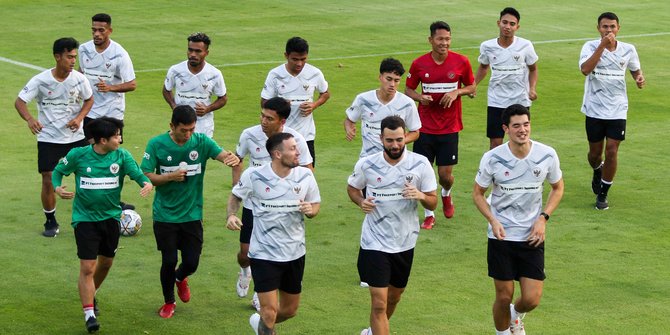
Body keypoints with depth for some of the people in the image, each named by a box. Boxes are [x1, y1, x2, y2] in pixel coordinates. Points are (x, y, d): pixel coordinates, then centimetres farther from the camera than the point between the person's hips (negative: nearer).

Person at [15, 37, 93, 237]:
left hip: (76, 137, 2)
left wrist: (79, 118, -11)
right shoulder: (41, 80, -14)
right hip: (49, 139, -2)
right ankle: (51, 222, 16)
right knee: (48, 181, -3)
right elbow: (19, 101, -11)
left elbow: (89, 100, 9)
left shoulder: (79, 79, -8)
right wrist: (29, 119, -31)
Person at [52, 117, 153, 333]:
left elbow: (137, 173, -16)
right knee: (87, 267, -9)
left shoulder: (121, 156, -7)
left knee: (106, 263, 18)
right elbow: (58, 170, 3)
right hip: (85, 218, -4)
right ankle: (89, 314, -4)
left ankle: (90, 295, 45)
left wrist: (147, 183, -39)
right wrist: (57, 187, -16)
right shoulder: (78, 155, -11)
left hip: (111, 217, 4)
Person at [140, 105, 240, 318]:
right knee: (169, 261, -1)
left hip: (192, 215, 2)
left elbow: (224, 155, -19)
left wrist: (233, 159, -43)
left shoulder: (201, 142, -7)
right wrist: (171, 176, -22)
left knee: (191, 263, 2)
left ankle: (180, 278, 40)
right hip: (165, 215, -2)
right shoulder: (157, 145, -10)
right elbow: (146, 176, -7)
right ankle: (169, 301, 26)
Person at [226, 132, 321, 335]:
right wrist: (231, 215, -13)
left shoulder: (305, 176, -5)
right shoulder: (254, 176, -12)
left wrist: (311, 210, -16)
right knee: (270, 312, -12)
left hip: (295, 253, 4)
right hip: (264, 254, -4)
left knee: (290, 310, 17)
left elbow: (316, 204, 8)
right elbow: (236, 196, 6)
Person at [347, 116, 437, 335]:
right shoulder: (366, 165, -10)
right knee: (379, 303, -10)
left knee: (394, 297, 21)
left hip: (405, 243, 3)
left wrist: (421, 196, -26)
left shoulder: (420, 164, -9)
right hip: (375, 243, -3)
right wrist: (361, 202, -13)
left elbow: (433, 203, -3)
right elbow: (352, 188, 9)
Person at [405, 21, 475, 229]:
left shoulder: (461, 62, -4)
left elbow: (471, 87, 8)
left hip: (449, 128, 0)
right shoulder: (419, 64, -4)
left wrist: (457, 92, -13)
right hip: (425, 127, 0)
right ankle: (429, 215, 16)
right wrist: (420, 97, -14)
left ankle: (446, 195, 37)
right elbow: (408, 89, 8)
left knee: (445, 175, 0)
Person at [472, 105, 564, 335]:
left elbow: (557, 187, 9)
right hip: (501, 236, -1)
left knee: (532, 299, -2)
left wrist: (543, 218, -5)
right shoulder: (492, 158, -12)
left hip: (532, 237, 1)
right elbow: (478, 193, 2)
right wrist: (493, 220, -15)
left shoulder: (547, 155, -9)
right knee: (504, 297, 3)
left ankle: (515, 316, 35)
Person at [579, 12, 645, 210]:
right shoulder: (591, 47, -9)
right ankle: (597, 172, 47)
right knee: (595, 152, 11)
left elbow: (635, 69, 18)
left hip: (617, 110, 1)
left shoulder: (628, 50, -1)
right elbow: (585, 69, -28)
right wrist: (602, 45, -32)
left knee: (611, 152, -6)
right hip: (594, 110, -1)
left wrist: (639, 78, -6)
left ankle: (603, 194, 10)